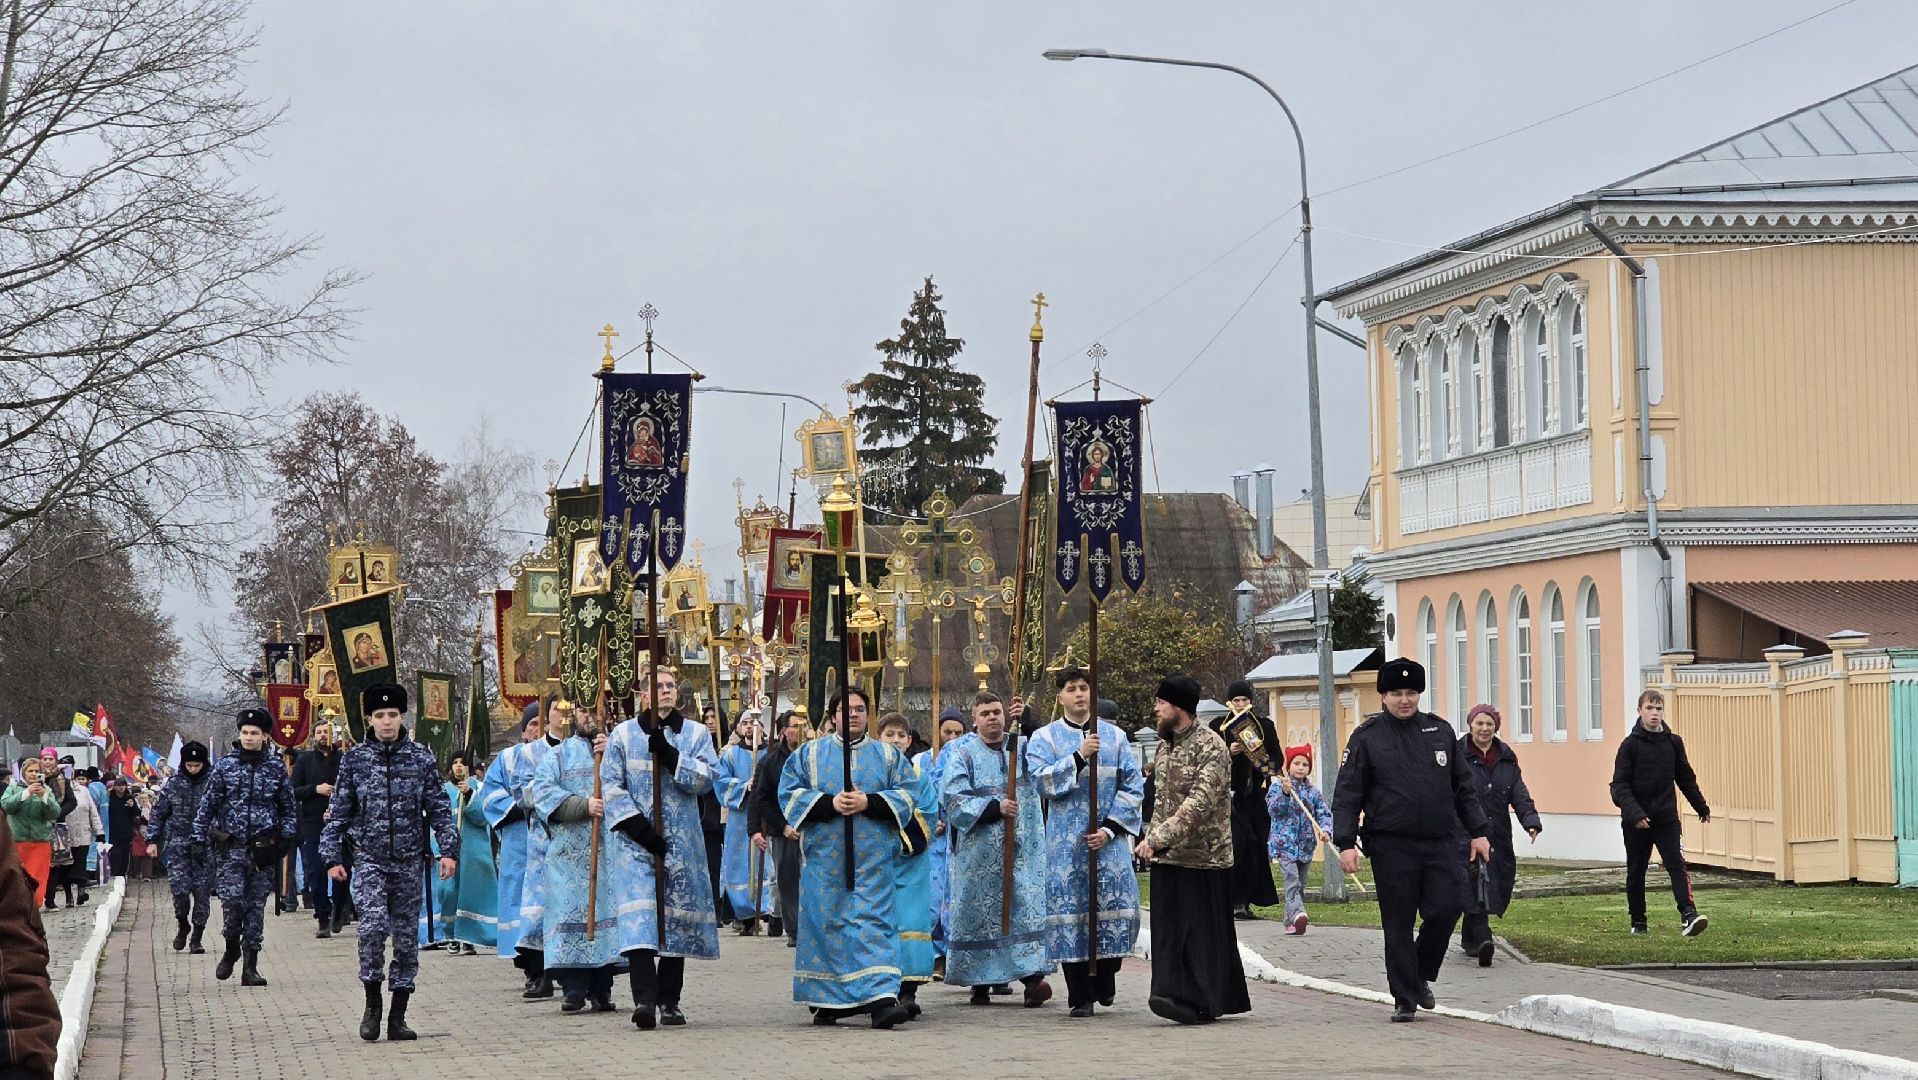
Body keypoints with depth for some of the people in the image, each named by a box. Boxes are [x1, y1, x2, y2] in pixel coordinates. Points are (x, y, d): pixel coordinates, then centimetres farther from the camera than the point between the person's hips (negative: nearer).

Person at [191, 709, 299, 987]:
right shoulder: (225, 766, 4)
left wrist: (286, 839, 0)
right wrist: (199, 839, -1)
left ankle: (251, 966, 6)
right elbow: (208, 805, 5)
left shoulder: (276, 768, 5)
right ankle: (231, 948, 13)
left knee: (256, 906, 2)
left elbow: (288, 808, 11)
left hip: (262, 849, 1)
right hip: (231, 846, -1)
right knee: (232, 899, -13)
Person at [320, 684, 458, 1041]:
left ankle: (397, 1017, 11)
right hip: (370, 859, -1)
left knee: (405, 935, 4)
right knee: (373, 925, -20)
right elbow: (338, 812, 6)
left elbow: (439, 808, 5)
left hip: (409, 861, 1)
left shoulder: (421, 758, 4)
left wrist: (449, 849, -4)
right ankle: (372, 1003, -4)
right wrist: (332, 857, 0)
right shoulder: (354, 759, 3)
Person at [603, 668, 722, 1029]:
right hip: (637, 840, -2)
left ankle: (669, 1000, 12)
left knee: (677, 916, 4)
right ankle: (644, 998, -25)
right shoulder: (623, 734, 6)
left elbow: (708, 777, -4)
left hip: (682, 840, 2)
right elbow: (610, 783, 1)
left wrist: (670, 756, -15)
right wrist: (637, 826, -10)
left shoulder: (696, 734, 9)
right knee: (639, 915, -16)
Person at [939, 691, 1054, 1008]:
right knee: (981, 910, 0)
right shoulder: (962, 752, 3)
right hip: (980, 849, -2)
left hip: (1022, 848, 2)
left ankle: (1033, 976, -14)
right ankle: (980, 982, 7)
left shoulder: (1023, 745, 12)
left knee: (1028, 905, -9)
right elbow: (953, 798, -8)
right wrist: (995, 808, -17)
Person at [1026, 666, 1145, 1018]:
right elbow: (1041, 780, -9)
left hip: (1108, 839, 1)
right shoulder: (1045, 738, 7)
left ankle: (1104, 984, 17)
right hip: (1066, 841, -1)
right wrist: (1079, 757, -18)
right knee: (1070, 910, -5)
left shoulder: (1115, 736, 10)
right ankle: (1079, 996, 0)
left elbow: (1133, 786, 5)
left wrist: (1110, 828, -6)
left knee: (1115, 907, -4)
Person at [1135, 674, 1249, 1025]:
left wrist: (1158, 837, -29)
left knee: (1201, 928, -4)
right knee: (1170, 928, 5)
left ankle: (1197, 1001, -5)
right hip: (1168, 856, 8)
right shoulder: (1165, 745, 14)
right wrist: (1151, 840, 15)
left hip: (1204, 854, -8)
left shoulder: (1210, 746, -13)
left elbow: (1200, 803, -24)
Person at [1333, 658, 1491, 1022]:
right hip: (1391, 847, -3)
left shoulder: (1439, 731, 12)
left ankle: (1421, 976, 20)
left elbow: (1463, 787, 19)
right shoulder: (1367, 737, 2)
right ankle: (1404, 999, 10)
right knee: (1398, 925, 0)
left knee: (1445, 910, -6)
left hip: (1440, 843, 3)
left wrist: (1478, 831, 14)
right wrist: (1346, 842, -10)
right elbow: (1347, 794, -1)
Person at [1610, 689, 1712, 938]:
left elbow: (1686, 778, 19)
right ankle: (1638, 922, 22)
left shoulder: (1673, 742, 5)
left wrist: (1702, 807, 26)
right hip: (1636, 822, -1)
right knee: (1636, 872, 9)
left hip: (1667, 817, 1)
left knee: (1677, 864, -15)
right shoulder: (1630, 745, -5)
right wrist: (1633, 813, -23)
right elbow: (1619, 786, -10)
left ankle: (1688, 914, -26)